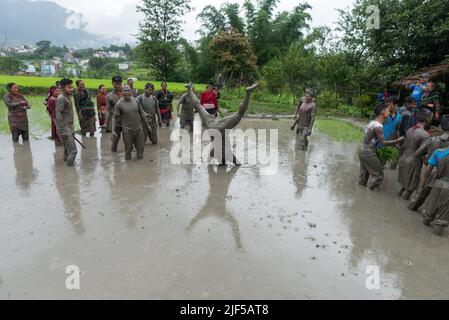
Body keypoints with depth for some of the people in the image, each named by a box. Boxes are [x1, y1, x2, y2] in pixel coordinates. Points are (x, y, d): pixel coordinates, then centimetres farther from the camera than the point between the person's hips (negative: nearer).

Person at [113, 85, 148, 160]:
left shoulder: (135, 100, 3)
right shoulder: (119, 104, -7)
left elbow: (141, 112, 15)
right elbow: (116, 117, 0)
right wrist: (115, 128, 4)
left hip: (138, 128, 4)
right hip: (127, 130, -3)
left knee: (140, 147, 13)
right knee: (128, 148, 7)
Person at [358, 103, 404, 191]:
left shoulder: (372, 122, 5)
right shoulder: (378, 126, -23)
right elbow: (383, 142, -23)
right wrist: (398, 141, -15)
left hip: (363, 150, 9)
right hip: (368, 153, -9)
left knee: (364, 169, 29)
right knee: (378, 173, 9)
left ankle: (362, 182, 46)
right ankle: (371, 187, 24)